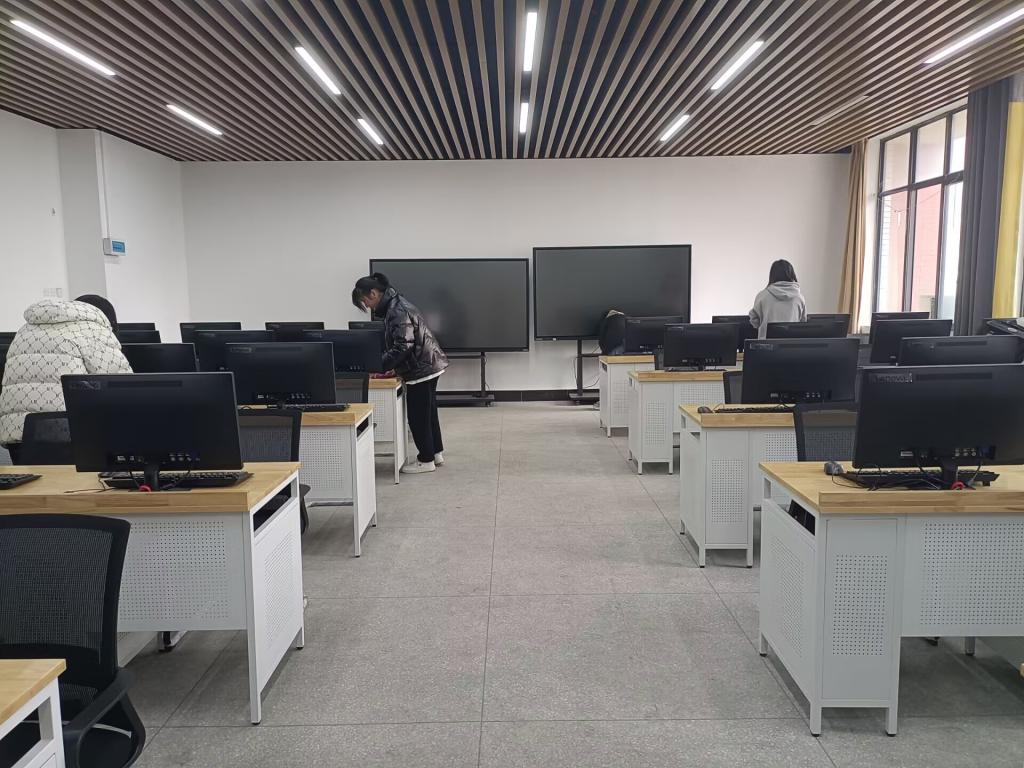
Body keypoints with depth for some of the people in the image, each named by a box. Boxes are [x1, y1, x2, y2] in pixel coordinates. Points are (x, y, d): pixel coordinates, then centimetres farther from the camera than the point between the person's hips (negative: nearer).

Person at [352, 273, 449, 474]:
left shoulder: (398, 310, -20)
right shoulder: (395, 304, 11)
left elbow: (402, 346, -25)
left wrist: (380, 366, -20)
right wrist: (388, 365, 11)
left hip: (421, 369, -10)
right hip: (428, 365, 10)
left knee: (418, 415, 1)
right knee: (428, 412, 18)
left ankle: (426, 460, 11)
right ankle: (436, 453, 29)